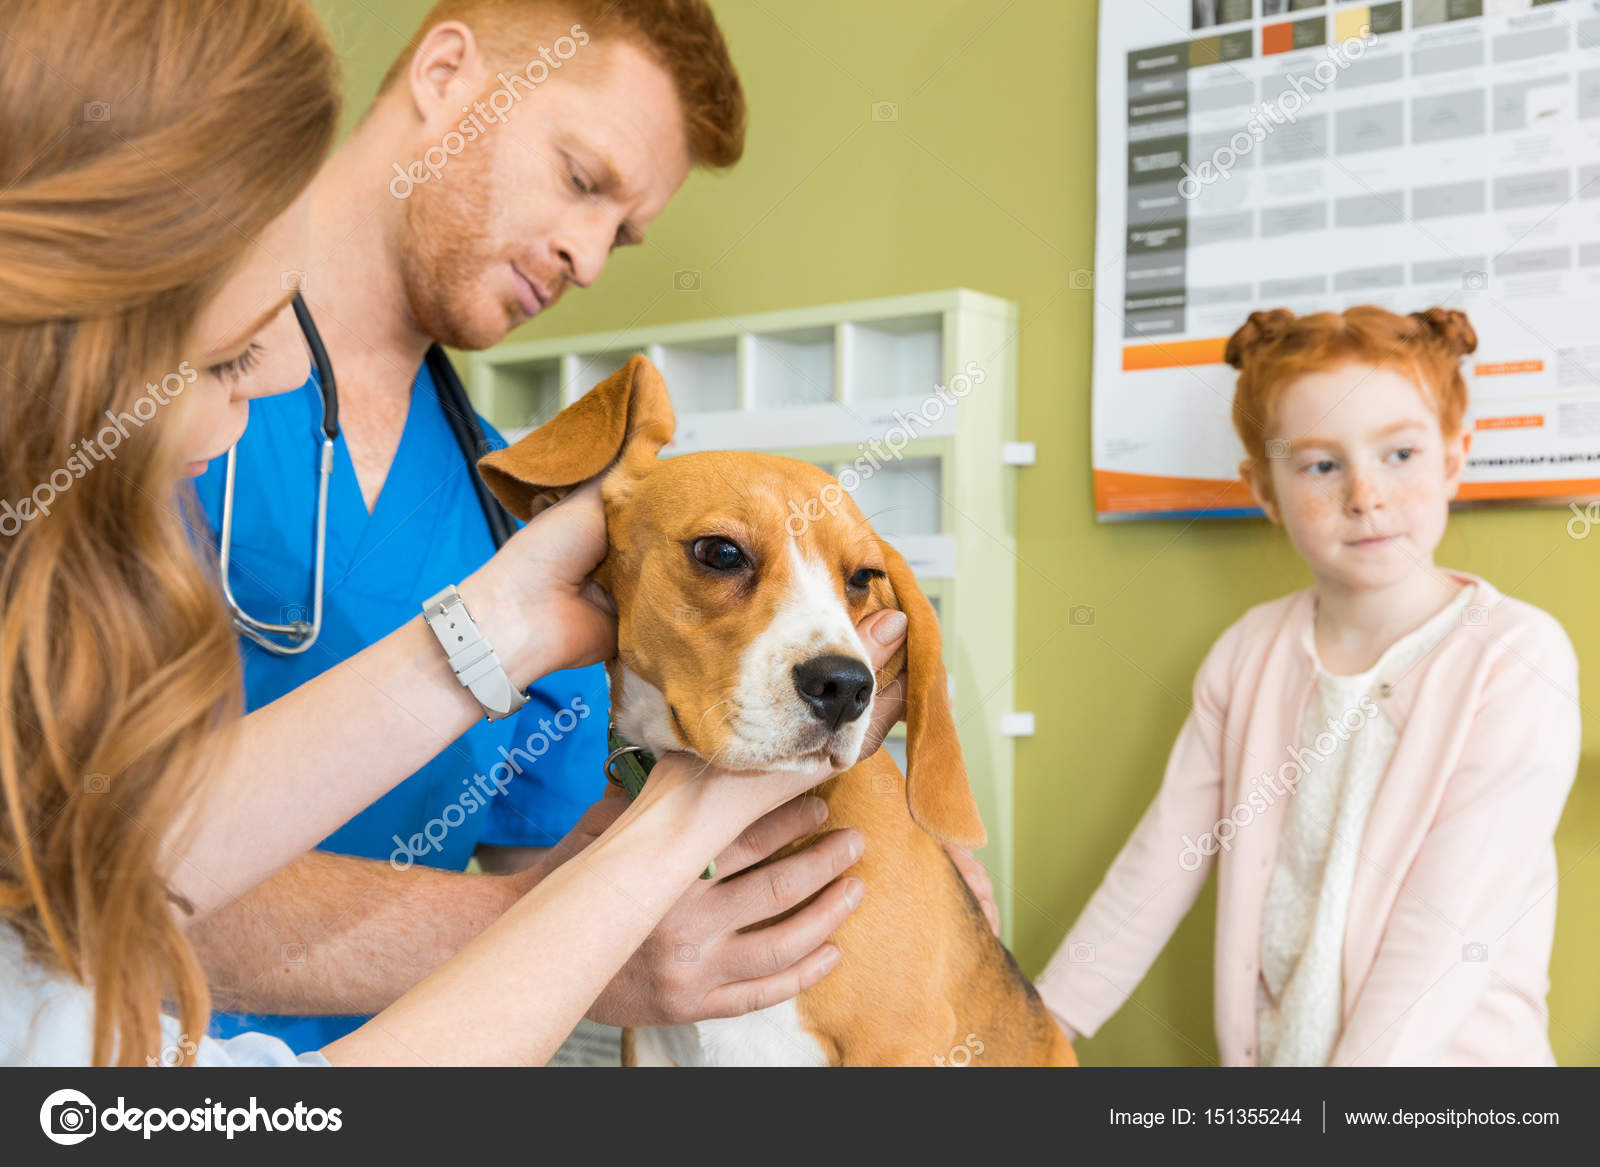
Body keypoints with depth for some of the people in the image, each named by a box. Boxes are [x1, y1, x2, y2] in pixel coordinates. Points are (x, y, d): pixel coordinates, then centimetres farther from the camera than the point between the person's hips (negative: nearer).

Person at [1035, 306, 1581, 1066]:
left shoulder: (1514, 661, -12)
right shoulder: (1251, 652, 1)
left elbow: (1447, 934, -16)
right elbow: (1159, 863, 6)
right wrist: (1044, 1021, 6)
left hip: (1444, 1049, -3)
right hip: (1267, 1047, 4)